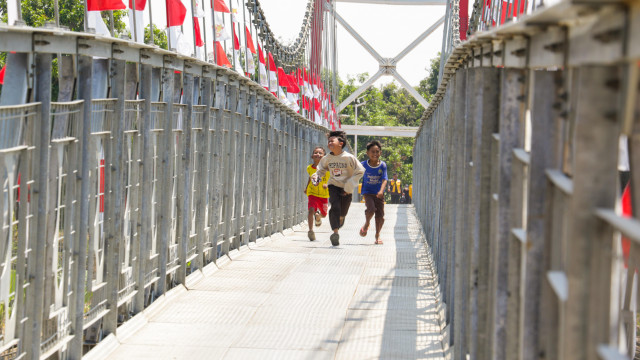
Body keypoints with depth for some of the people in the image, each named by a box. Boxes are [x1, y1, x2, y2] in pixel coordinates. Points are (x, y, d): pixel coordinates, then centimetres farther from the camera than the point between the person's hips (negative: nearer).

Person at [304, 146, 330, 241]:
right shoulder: (310, 168, -2)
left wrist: (327, 185, -27)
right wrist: (306, 188, 18)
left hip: (324, 194, 0)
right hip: (313, 193, 0)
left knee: (324, 214, 13)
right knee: (311, 210, -24)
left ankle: (318, 216, 51)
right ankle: (311, 231, -20)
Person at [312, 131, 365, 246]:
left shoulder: (349, 158, -15)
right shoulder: (327, 158, -4)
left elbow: (360, 171, -9)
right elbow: (321, 169, 14)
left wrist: (349, 186, -13)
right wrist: (316, 176, -8)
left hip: (346, 189, -1)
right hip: (333, 186, 1)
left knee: (343, 213, 8)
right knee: (335, 207, -20)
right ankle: (335, 232, -21)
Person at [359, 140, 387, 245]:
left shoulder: (382, 165, -7)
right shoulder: (364, 165, -7)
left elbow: (384, 180, -15)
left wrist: (381, 191, -31)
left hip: (379, 193, 1)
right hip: (367, 192, -1)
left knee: (380, 215, 1)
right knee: (371, 209, -25)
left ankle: (377, 235, 21)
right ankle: (367, 223, 8)